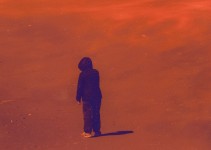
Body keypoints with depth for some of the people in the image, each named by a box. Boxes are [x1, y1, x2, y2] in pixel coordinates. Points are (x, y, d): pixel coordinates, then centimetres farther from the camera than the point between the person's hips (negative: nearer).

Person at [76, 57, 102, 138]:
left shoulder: (83, 74, -10)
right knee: (96, 114, 12)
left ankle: (87, 132, -1)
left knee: (87, 114, 0)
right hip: (97, 96, 5)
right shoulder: (96, 72, 4)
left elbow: (80, 87, -6)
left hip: (87, 97, -5)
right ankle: (97, 130, 16)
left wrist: (78, 98, 0)